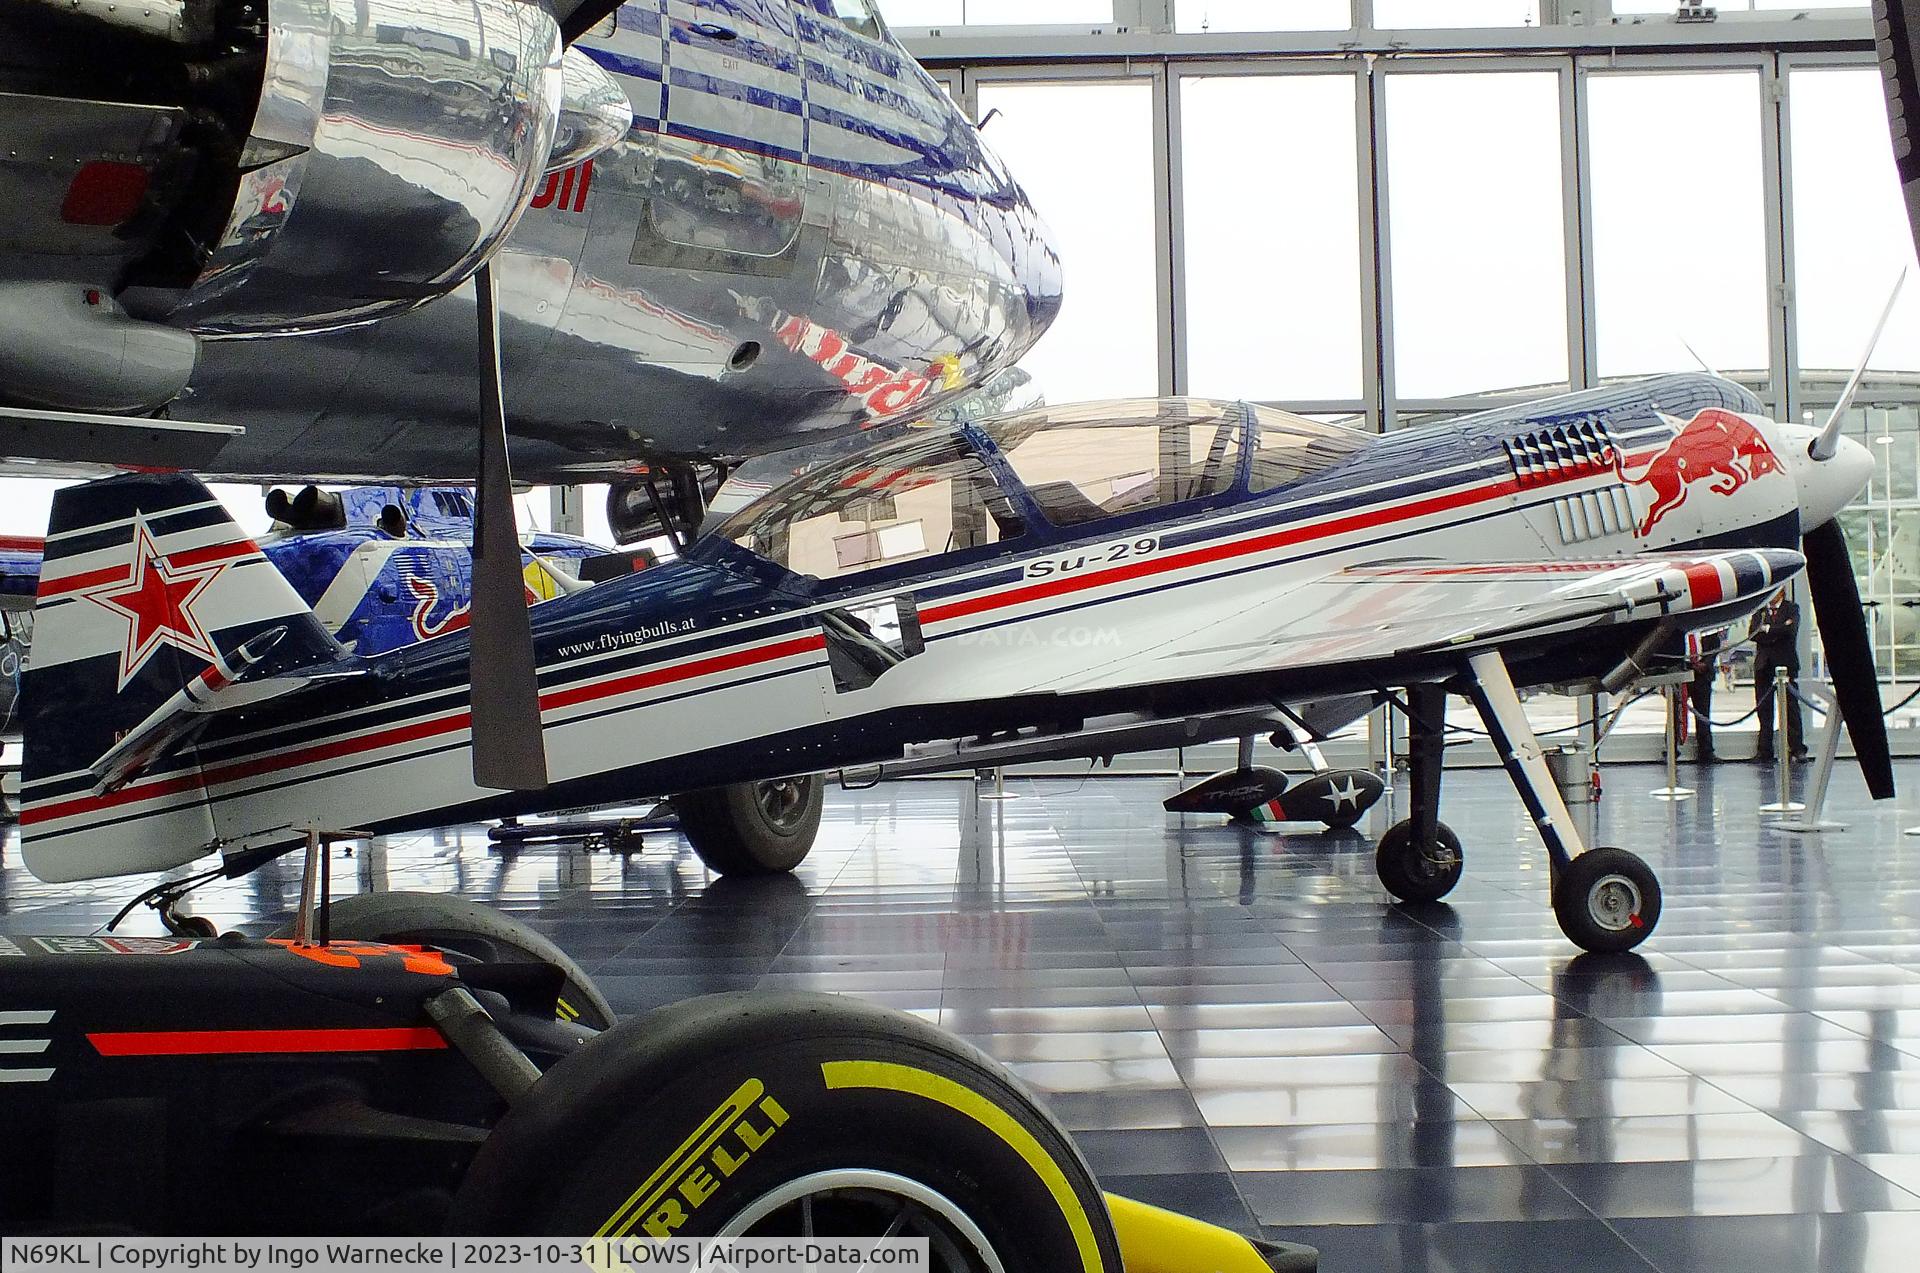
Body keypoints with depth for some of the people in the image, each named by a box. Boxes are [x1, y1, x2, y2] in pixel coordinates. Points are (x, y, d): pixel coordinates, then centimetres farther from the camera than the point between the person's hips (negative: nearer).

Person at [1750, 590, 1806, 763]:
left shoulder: (1792, 609, 5)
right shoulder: (1759, 610, 14)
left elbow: (1790, 630, -13)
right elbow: (1753, 633, -2)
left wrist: (1767, 629, -6)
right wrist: (1778, 632, -9)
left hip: (1785, 663, -3)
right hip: (1764, 664, 3)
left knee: (1791, 706, -3)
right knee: (1764, 708, 2)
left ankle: (1797, 747, 2)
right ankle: (1765, 750, 6)